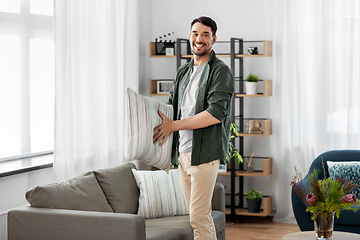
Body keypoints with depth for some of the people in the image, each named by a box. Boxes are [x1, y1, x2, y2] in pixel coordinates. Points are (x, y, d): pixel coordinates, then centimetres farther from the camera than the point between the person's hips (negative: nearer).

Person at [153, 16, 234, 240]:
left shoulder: (221, 71, -7)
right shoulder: (183, 72, 18)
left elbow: (216, 114, -18)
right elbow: (172, 106, 24)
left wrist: (174, 125, -17)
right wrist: (159, 123, 2)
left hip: (204, 152, -7)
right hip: (182, 152, 8)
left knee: (199, 216, -9)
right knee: (200, 214, 12)